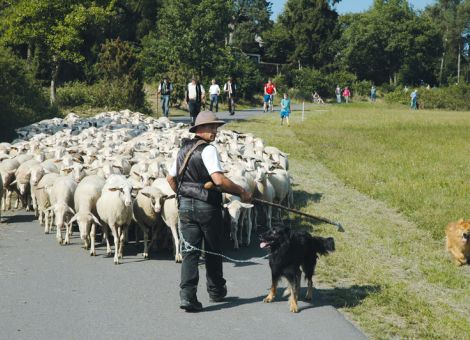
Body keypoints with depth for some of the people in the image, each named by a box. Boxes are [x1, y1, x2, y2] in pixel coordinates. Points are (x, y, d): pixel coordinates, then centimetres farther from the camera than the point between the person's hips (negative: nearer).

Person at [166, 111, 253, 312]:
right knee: (213, 250, 13)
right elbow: (219, 180, -25)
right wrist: (241, 192, -15)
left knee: (190, 251, 3)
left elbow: (170, 178, 19)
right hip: (207, 206, -6)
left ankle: (187, 295, -10)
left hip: (185, 205, 6)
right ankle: (216, 291, 27)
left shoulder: (184, 149, 11)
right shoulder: (208, 150, -13)